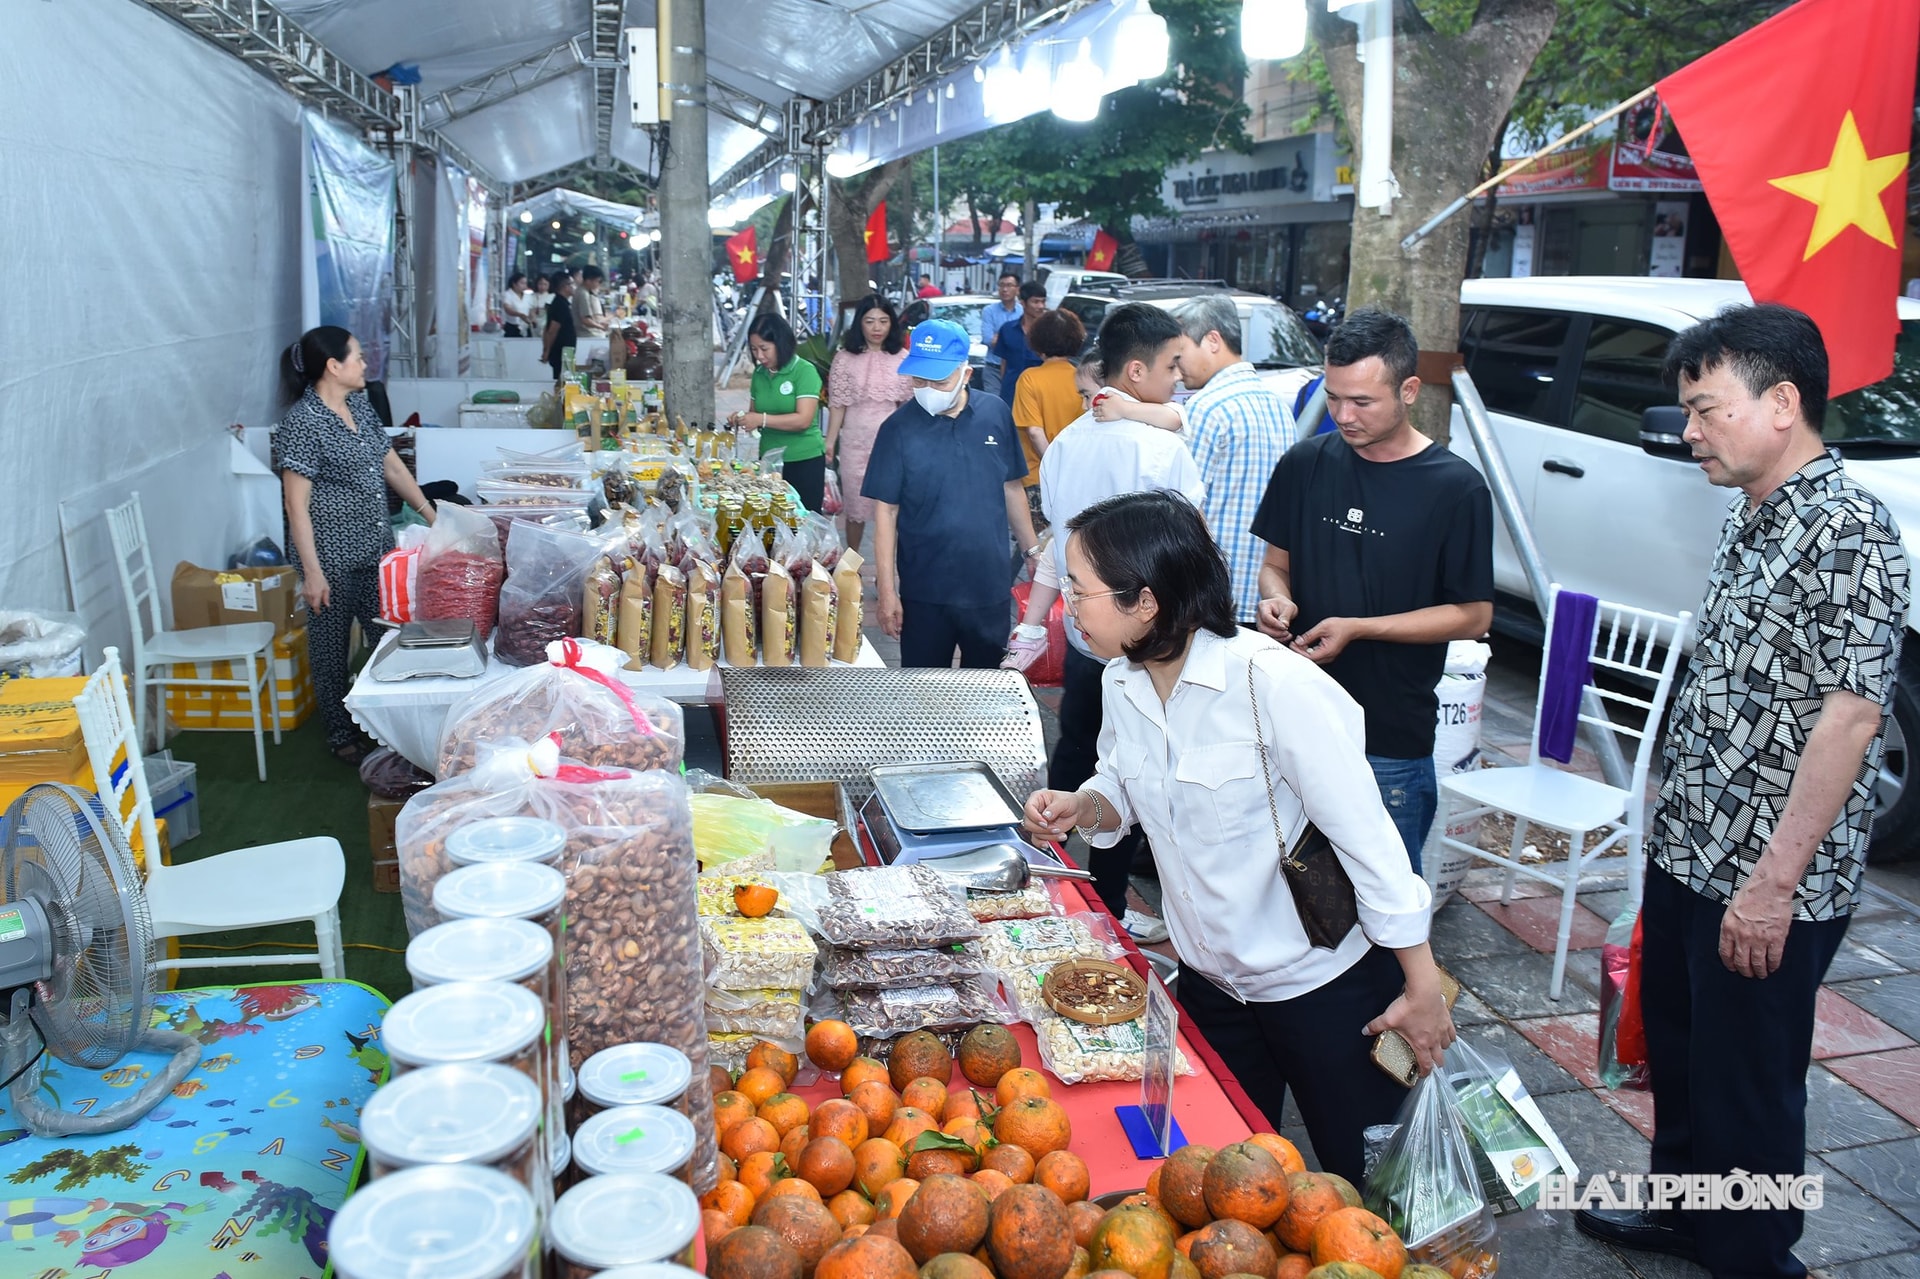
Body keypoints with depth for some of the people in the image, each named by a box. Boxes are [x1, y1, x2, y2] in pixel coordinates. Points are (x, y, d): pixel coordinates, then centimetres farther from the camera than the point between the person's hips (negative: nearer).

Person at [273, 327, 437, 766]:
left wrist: (434, 517, 13)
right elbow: (297, 503, -17)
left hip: (377, 549, 7)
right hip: (333, 559, -7)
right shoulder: (301, 422, -17)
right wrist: (311, 572, -19)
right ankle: (341, 736, 24)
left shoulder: (361, 406, 7)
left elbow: (393, 467, 15)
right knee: (332, 648, 9)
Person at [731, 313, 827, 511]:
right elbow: (756, 413, 14)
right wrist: (742, 418, -9)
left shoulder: (805, 371, -11)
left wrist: (762, 419, -26)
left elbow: (803, 420, -19)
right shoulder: (759, 373, 6)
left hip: (804, 461, -5)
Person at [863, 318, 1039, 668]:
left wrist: (1032, 551, 10)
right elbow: (885, 510, -8)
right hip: (924, 592, -2)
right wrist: (887, 589, -11)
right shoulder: (899, 428, -10)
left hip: (991, 586, 2)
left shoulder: (996, 414, -2)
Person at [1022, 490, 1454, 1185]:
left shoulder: (1273, 683, -27)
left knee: (1366, 1179, 12)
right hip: (1211, 981, 7)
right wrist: (1083, 806, -10)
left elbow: (1366, 835, -22)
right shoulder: (1121, 682, -5)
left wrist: (1422, 986, -18)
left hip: (1327, 984, -6)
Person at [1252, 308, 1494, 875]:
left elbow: (1474, 616, -8)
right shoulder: (1306, 464, 3)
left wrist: (1358, 628, -17)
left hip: (1392, 743, -3)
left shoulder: (1456, 488, -9)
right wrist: (1275, 599, -10)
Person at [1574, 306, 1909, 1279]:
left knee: (1748, 1086, 8)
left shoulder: (1847, 532, -18)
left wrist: (1775, 883, -23)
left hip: (1766, 885, -9)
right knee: (1675, 1049, 23)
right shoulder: (1749, 516, 9)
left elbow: (1850, 718, -23)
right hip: (1685, 852, 9)